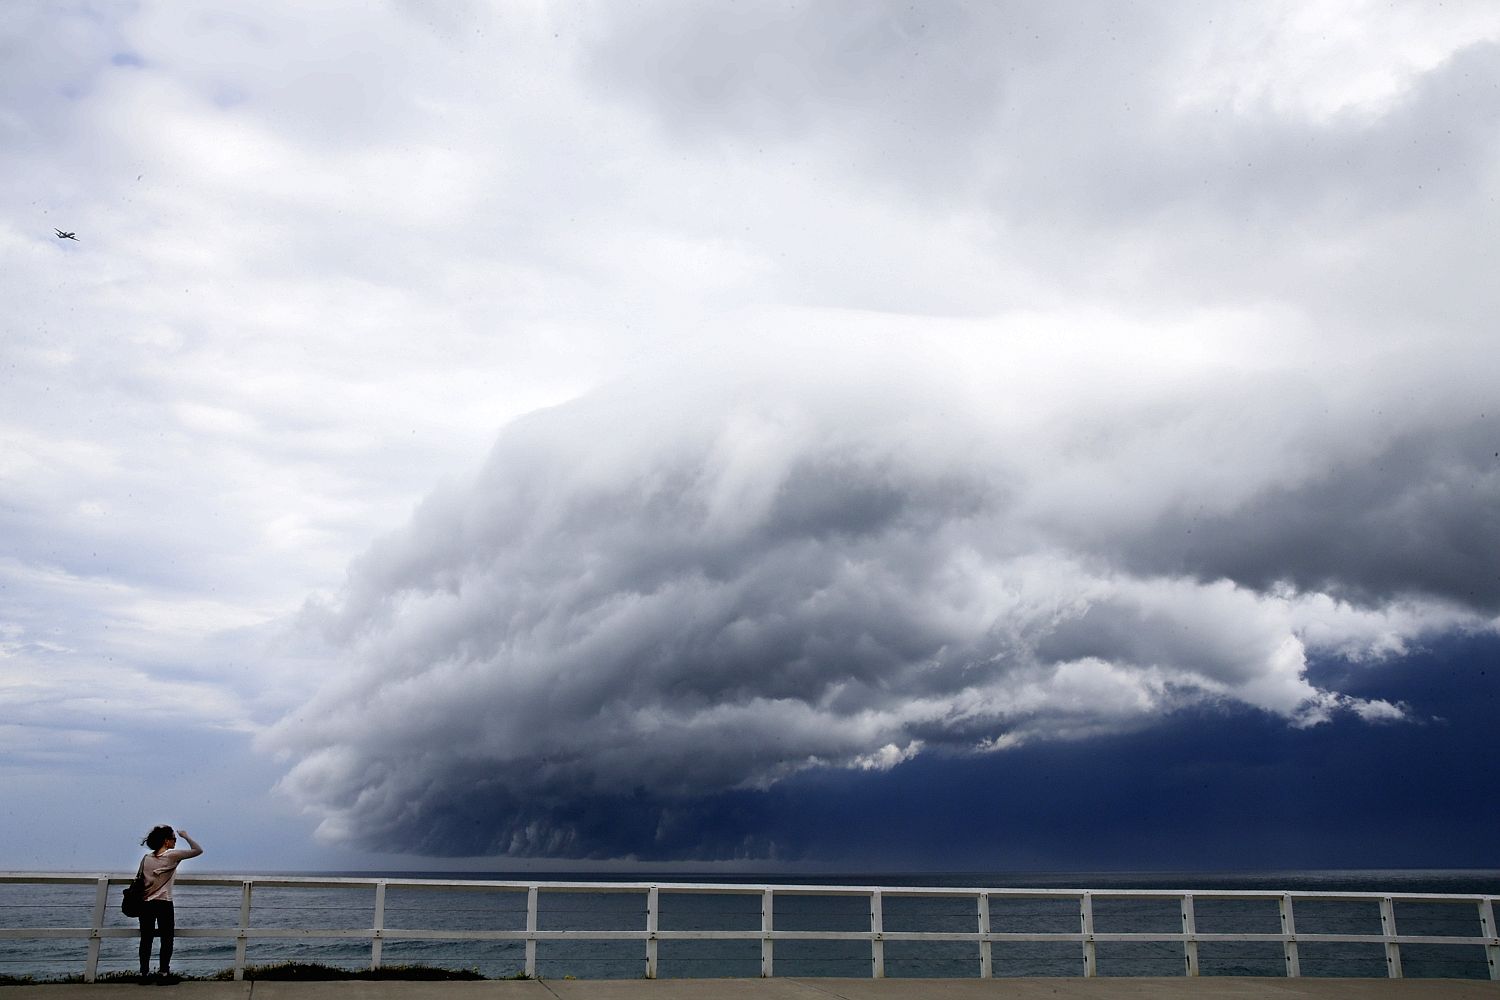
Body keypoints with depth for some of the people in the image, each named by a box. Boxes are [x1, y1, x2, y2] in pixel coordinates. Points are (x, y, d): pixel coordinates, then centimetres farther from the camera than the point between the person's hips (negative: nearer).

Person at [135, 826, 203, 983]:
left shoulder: (146, 859, 7)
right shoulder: (172, 856, -8)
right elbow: (198, 850, -6)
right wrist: (186, 836, 7)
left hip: (145, 904, 5)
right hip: (164, 904, -5)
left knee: (146, 939, 8)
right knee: (167, 939, 4)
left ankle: (144, 973, 11)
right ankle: (164, 973, 4)